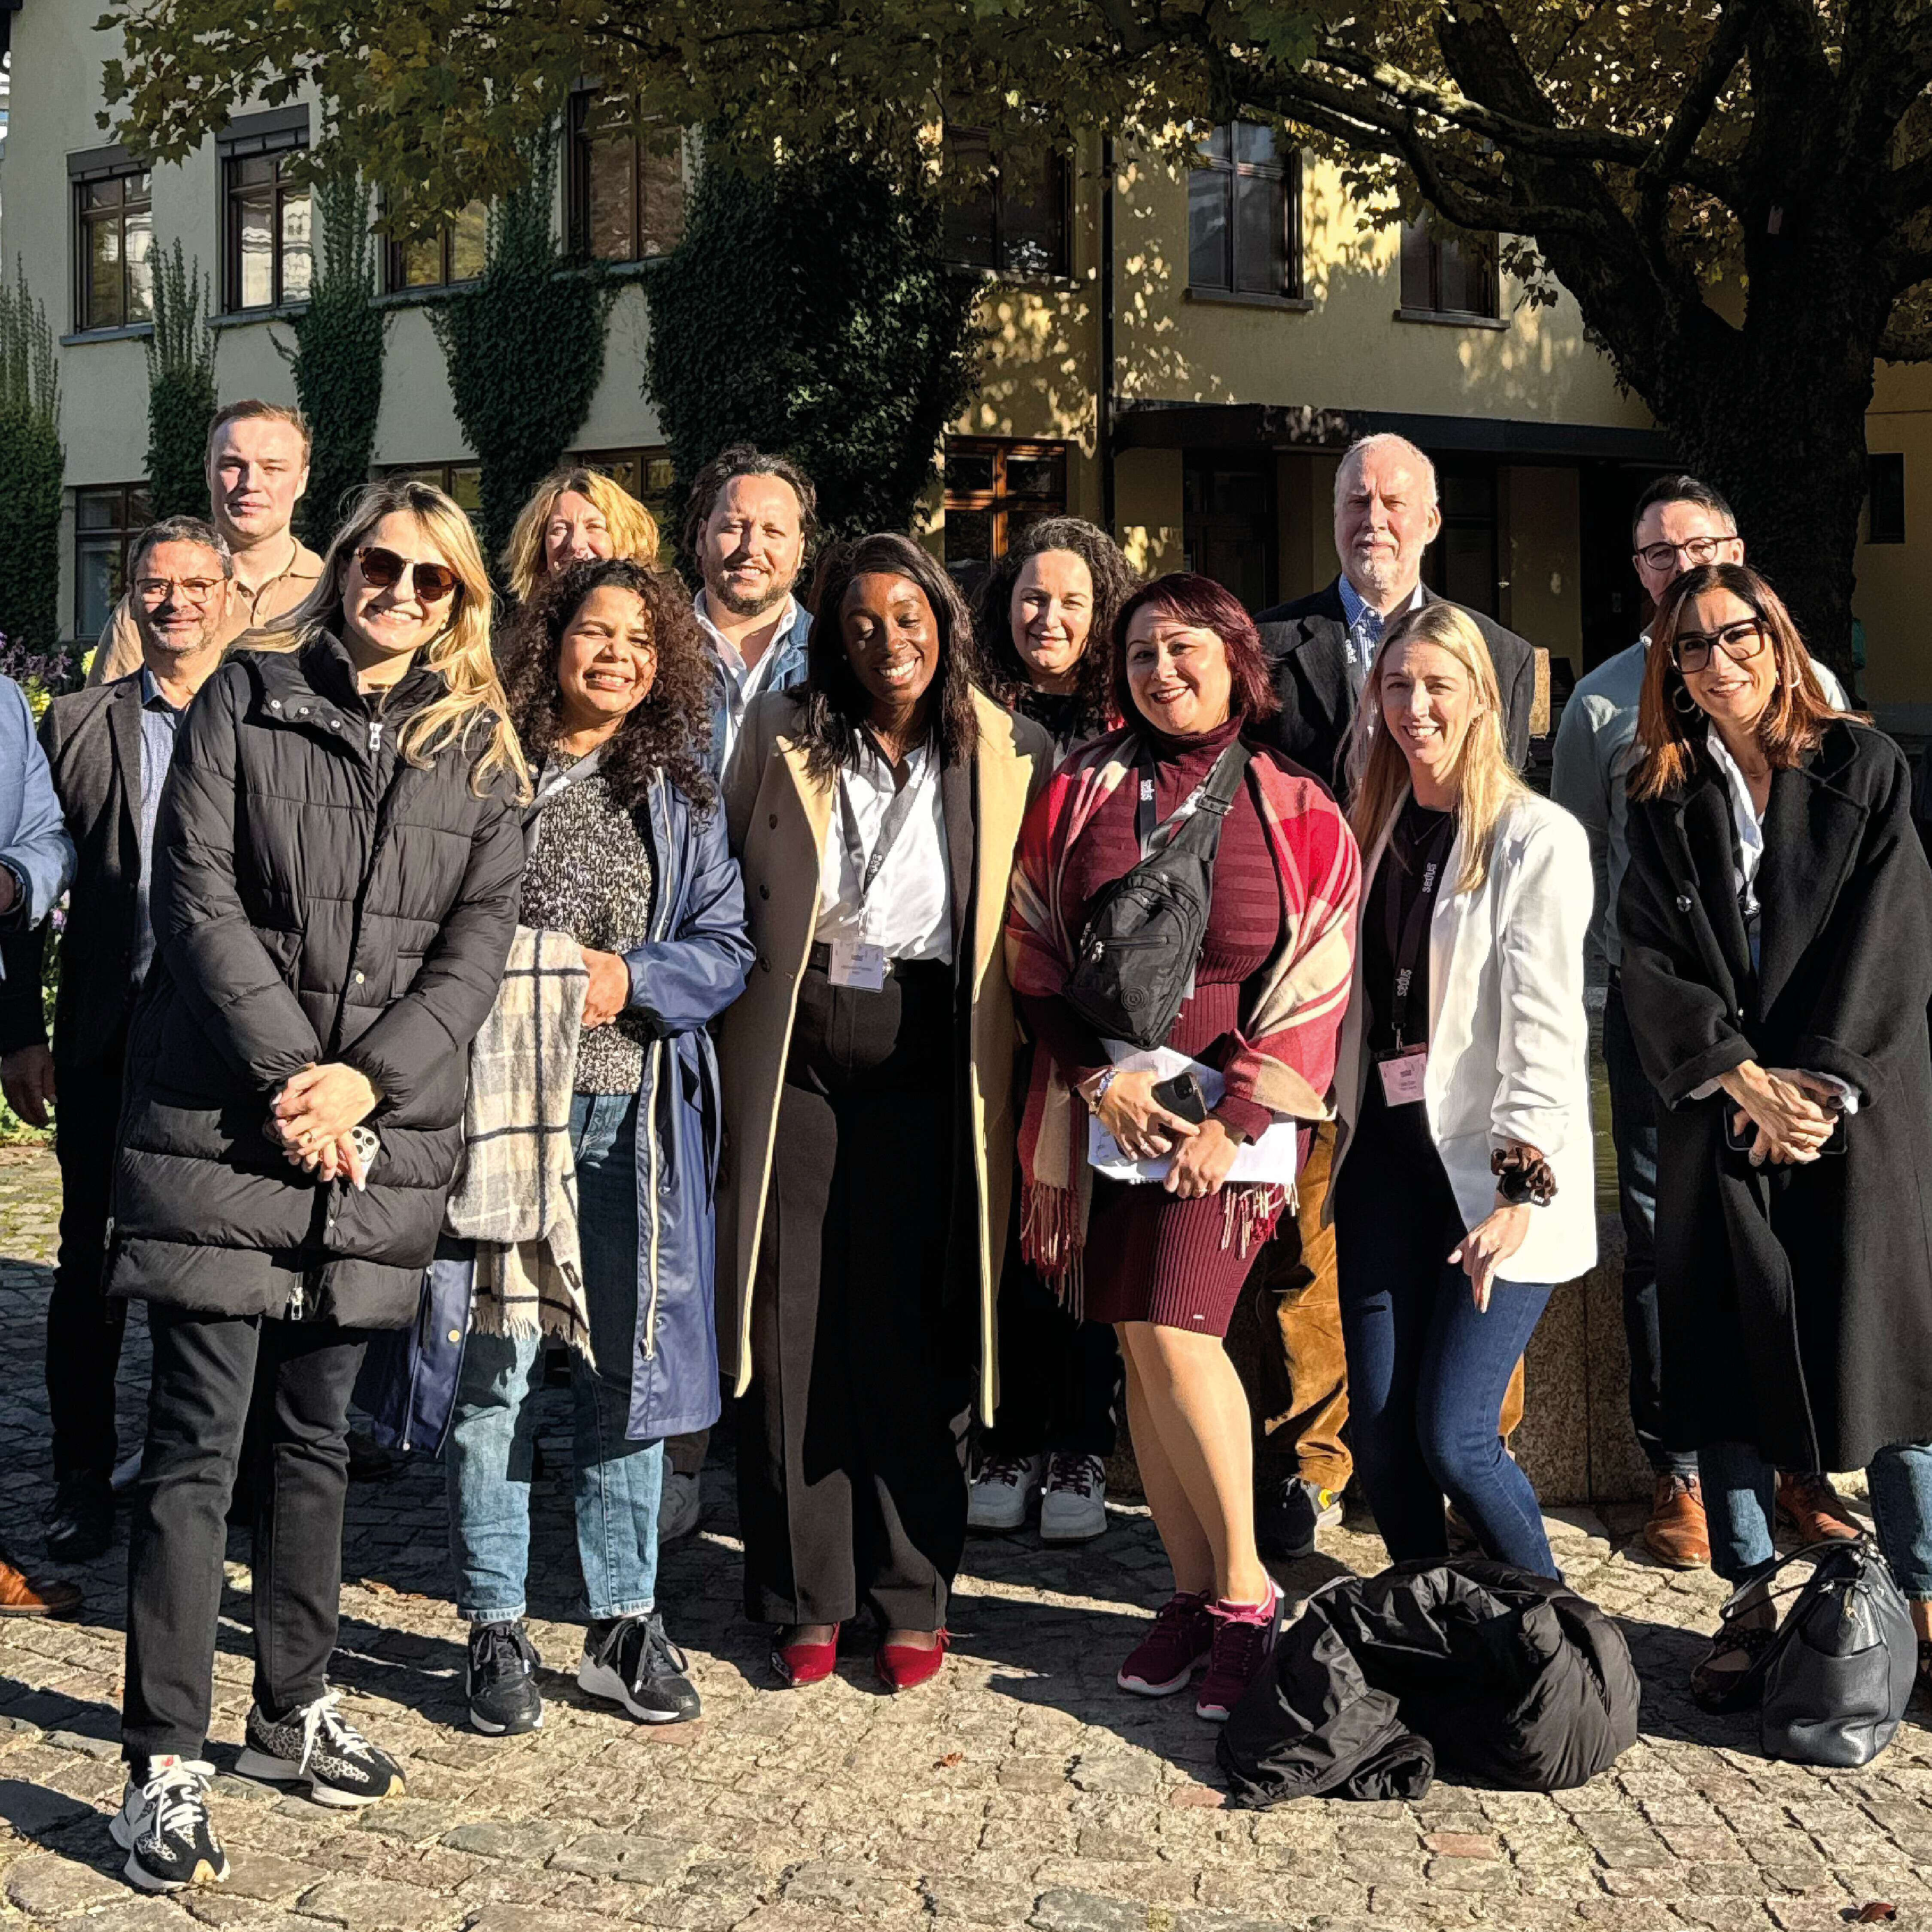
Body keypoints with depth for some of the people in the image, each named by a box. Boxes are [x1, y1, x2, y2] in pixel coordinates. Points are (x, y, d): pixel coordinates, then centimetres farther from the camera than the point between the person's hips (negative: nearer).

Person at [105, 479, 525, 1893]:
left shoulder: (481, 751, 10)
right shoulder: (248, 698, 3)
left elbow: (479, 941, 3)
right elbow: (197, 892, -5)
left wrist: (364, 1077, -11)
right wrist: (286, 1070, -14)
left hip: (380, 1141, 3)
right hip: (221, 1123, -3)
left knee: (318, 1432, 14)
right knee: (198, 1444, -3)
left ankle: (298, 1711, 27)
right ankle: (166, 1766, 1)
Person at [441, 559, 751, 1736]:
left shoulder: (681, 791, 11)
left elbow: (728, 946, 7)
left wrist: (633, 977, -9)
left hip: (634, 1113, 3)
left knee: (630, 1367, 8)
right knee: (494, 1369, 0)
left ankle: (626, 1619, 19)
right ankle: (497, 1628, 12)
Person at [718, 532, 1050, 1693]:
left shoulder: (1010, 756, 3)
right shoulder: (783, 738, 5)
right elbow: (728, 893, 12)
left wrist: (1011, 1072, -1)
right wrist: (738, 1040, 5)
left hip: (931, 1068, -1)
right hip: (798, 1058, 1)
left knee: (921, 1333, 3)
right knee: (797, 1326, 2)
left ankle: (914, 1599, 16)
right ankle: (805, 1599, 14)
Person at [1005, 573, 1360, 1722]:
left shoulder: (1295, 809, 2)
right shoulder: (1081, 794, 9)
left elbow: (1317, 978, -2)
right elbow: (1037, 952, 8)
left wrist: (1232, 1119, -9)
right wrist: (1099, 1078, -4)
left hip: (1231, 1112, -3)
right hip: (1109, 1103, 3)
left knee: (1174, 1333, -15)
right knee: (1143, 1347, 4)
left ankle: (1245, 1592, 0)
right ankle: (1195, 1592, 14)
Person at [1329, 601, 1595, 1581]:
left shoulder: (1539, 838, -8)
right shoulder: (1372, 829, 13)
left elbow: (1546, 1024, -15)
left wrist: (1520, 1187, -22)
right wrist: (1331, 1124, 13)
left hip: (1492, 1168, -6)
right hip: (1386, 1151, 6)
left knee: (1452, 1437, -9)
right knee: (1378, 1431, 4)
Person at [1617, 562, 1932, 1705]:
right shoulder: (1665, 800, 9)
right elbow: (1655, 961, 0)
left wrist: (1821, 1083, -12)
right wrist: (1748, 1080, -12)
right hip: (1719, 1109, 2)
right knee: (1726, 1354, 2)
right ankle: (1752, 1601, 13)